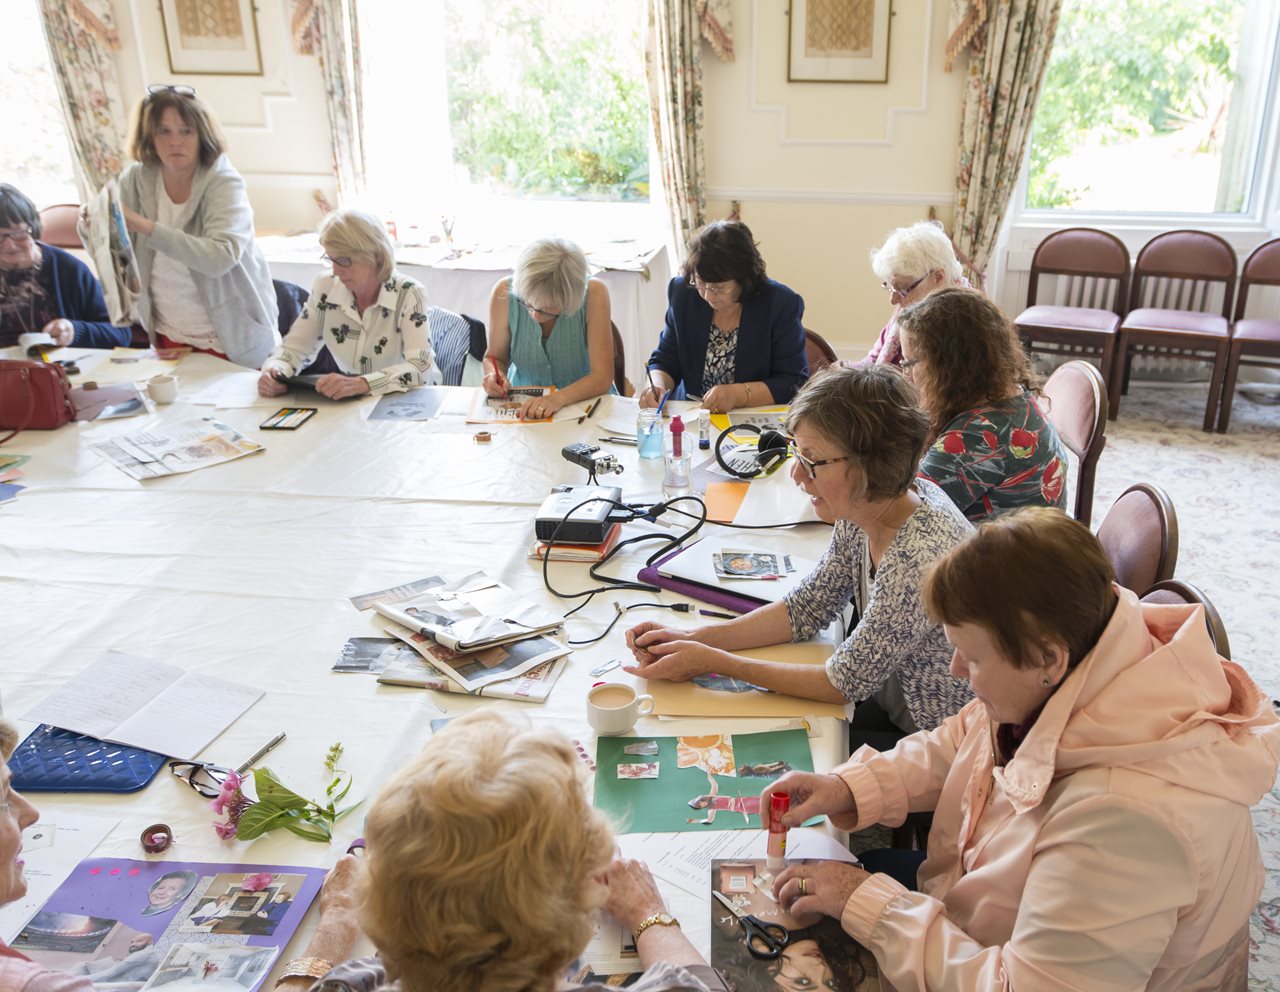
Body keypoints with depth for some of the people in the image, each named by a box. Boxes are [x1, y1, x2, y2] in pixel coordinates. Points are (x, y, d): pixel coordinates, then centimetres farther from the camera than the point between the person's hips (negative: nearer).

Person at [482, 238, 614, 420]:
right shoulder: (504, 292, -13)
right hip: (523, 404, 2)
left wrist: (558, 398, -35)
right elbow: (495, 356, 5)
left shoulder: (594, 293, -18)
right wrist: (494, 374, -17)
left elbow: (602, 377, -20)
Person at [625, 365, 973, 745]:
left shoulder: (919, 556, -33)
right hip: (891, 706, 7)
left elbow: (844, 681, -24)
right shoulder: (865, 509, -9)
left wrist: (711, 662, -19)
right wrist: (692, 639, -7)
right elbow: (806, 608, 3)